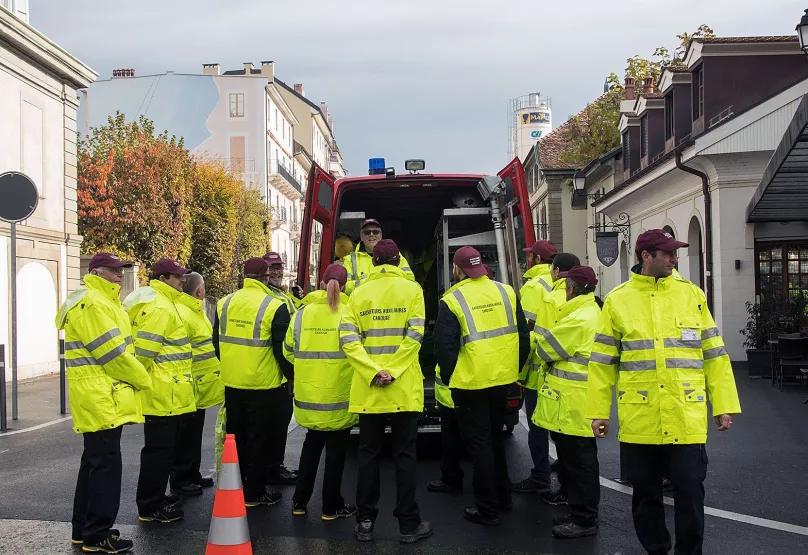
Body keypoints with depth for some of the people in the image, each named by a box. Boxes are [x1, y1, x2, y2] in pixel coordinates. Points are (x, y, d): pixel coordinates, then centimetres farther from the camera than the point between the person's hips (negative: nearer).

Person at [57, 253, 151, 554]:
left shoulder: (102, 301, 19)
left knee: (94, 461, 16)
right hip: (101, 397, -11)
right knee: (105, 464, -6)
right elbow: (113, 354, -20)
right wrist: (143, 380, -8)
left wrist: (137, 377, 10)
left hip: (104, 396, 11)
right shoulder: (91, 304, -16)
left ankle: (84, 528, 26)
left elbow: (119, 347, 20)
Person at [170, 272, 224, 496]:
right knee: (185, 436, 0)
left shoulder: (195, 311, 15)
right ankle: (179, 481, 10)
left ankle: (192, 475, 28)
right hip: (190, 388, -10)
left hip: (200, 387, 10)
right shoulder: (180, 313, -19)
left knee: (194, 433, 18)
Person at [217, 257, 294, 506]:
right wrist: (291, 376, 1)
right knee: (259, 439, 8)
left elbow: (218, 342, 10)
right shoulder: (274, 307, -14)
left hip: (231, 383, 5)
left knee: (236, 437, 18)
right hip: (263, 385, -5)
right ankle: (254, 492, 14)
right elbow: (283, 349, -13)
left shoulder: (225, 303, 1)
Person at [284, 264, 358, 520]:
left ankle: (300, 501, 26)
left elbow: (289, 351, 6)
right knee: (336, 450, 10)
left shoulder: (301, 314, -2)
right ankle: (331, 506, 18)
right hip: (339, 395, -3)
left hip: (308, 393, 3)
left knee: (311, 444, 21)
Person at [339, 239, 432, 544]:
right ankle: (408, 524, 9)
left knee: (368, 453, 10)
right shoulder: (411, 289, -1)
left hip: (367, 387, 2)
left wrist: (373, 372, -13)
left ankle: (365, 522, 14)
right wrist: (392, 371, -14)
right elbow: (414, 336, -11)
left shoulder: (359, 294, 5)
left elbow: (348, 338, -7)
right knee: (404, 454, 5)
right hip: (403, 387, -2)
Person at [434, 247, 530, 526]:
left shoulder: (452, 300, -13)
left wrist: (449, 378, 2)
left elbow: (444, 346, -13)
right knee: (495, 437, 22)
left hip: (471, 383, -5)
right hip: (503, 378, 6)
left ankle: (487, 509, 12)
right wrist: (515, 368, 17)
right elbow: (523, 335, 6)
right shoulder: (506, 292, 2)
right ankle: (503, 496, 33)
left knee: (479, 443, 6)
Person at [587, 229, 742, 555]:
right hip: (639, 419, 0)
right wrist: (598, 411, 0)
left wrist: (724, 405, 2)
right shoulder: (617, 300, 1)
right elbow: (603, 361, 3)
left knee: (690, 492, 4)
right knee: (646, 492, 12)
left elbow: (713, 355, 6)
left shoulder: (692, 294, 4)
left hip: (687, 417, 0)